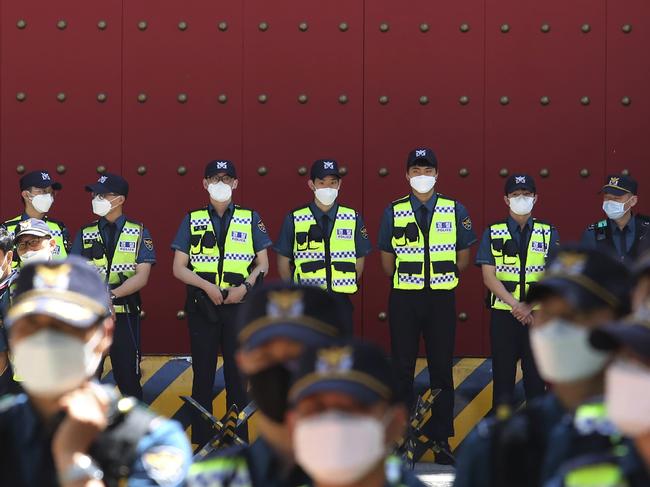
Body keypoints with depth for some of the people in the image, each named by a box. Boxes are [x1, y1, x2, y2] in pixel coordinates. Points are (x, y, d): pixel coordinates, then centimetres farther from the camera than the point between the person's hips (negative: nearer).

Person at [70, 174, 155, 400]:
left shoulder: (138, 232, 2)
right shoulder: (85, 234, 8)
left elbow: (142, 277, -7)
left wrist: (112, 294, -22)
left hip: (125, 315, -2)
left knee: (127, 373, 3)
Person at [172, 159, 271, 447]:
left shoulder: (250, 219, 7)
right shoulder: (192, 220, 7)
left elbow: (263, 264, 7)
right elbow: (179, 268, 3)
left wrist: (245, 286, -11)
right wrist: (208, 286, -12)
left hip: (238, 305, 0)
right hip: (202, 307, 0)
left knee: (237, 373, 2)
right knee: (203, 372, 3)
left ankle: (238, 438, 8)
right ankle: (201, 438, 9)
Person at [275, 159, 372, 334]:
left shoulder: (353, 219, 6)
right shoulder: (294, 220, 1)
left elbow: (359, 260, 12)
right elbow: (284, 261, 7)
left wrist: (345, 288, 7)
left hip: (340, 302, 1)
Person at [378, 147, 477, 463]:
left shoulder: (455, 211, 4)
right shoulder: (393, 212, 3)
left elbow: (462, 260, 9)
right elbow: (387, 263, 10)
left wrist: (439, 279, 6)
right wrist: (409, 280, 6)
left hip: (441, 298, 0)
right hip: (403, 299, 0)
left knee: (442, 371, 3)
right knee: (402, 370, 3)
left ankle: (441, 440, 10)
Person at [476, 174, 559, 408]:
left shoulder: (549, 233, 4)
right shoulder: (493, 233, 2)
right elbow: (489, 276, -4)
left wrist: (529, 307, -13)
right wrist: (515, 305, -16)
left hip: (537, 315, 1)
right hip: (503, 315, 0)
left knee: (535, 374, 4)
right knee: (503, 374, 3)